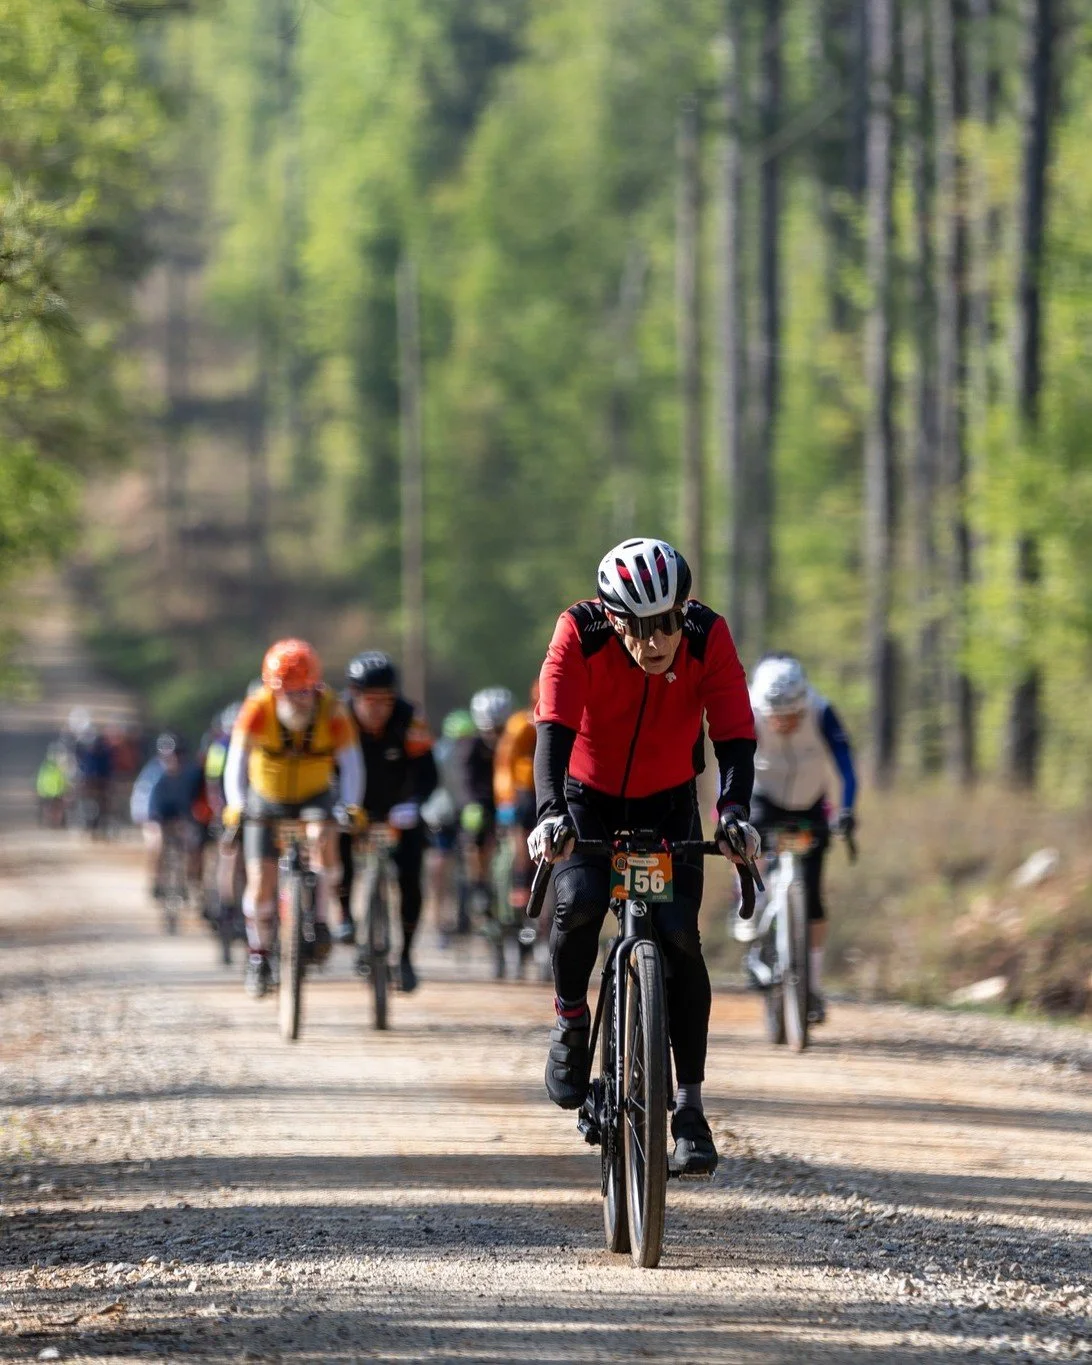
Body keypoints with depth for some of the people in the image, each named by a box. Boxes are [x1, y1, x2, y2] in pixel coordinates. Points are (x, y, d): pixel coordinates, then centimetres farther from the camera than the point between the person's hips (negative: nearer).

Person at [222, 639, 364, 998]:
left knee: (323, 840, -32)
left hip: (315, 796, 0)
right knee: (261, 884, -5)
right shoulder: (258, 709, -27)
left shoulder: (331, 712, -24)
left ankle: (319, 922, -16)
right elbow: (237, 759, -35)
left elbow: (350, 762, -31)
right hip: (267, 801, 0)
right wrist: (236, 804, -52)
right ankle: (259, 956, 19)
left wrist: (351, 805, -48)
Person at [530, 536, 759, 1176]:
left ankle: (691, 1103, -9)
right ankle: (571, 1021, 1)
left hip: (668, 802, 1)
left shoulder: (708, 637, -22)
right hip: (589, 794, -1)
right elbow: (556, 728, -34)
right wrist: (550, 812, -49)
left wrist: (734, 811, -45)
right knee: (579, 903, -28)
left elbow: (735, 734, -27)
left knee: (680, 935, -14)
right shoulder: (581, 634, -26)